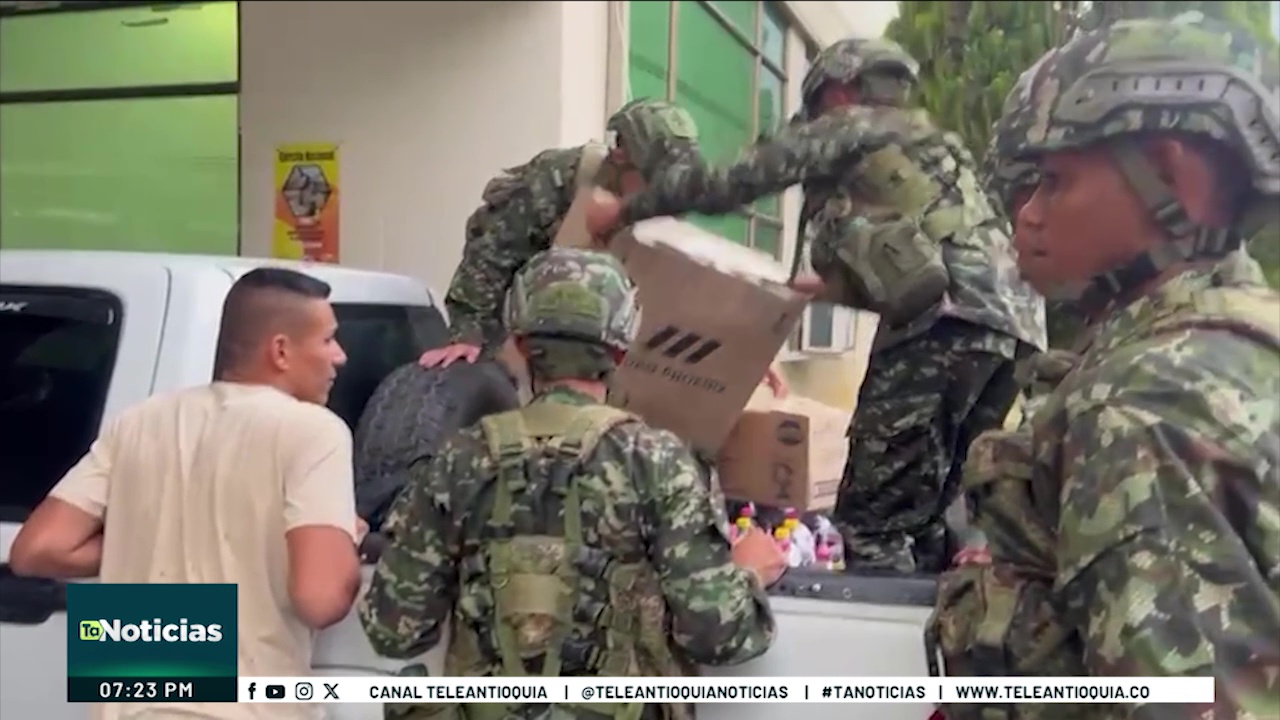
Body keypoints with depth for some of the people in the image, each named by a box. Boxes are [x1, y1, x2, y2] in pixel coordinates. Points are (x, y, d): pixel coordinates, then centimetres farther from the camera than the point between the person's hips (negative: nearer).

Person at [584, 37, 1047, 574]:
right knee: (936, 516, 14)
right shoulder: (929, 145, 35)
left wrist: (626, 210, 17)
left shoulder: (852, 124, 12)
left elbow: (733, 183, 7)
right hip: (1012, 322, 9)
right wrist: (837, 289, 37)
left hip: (947, 324, -9)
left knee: (870, 519, -6)